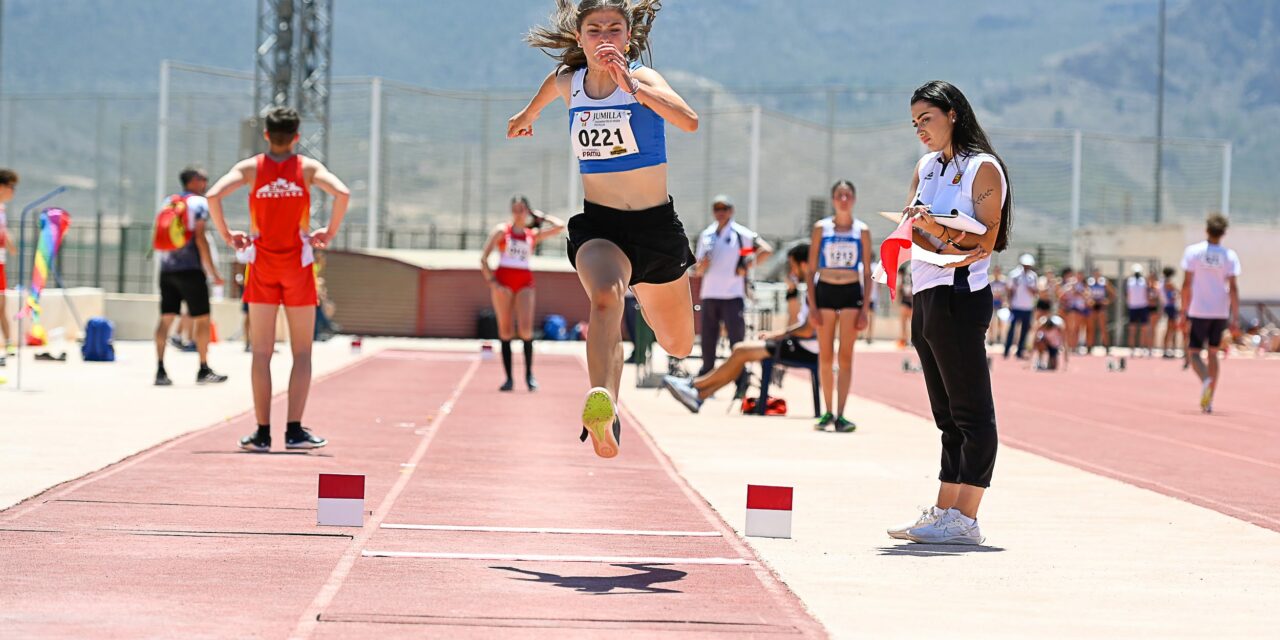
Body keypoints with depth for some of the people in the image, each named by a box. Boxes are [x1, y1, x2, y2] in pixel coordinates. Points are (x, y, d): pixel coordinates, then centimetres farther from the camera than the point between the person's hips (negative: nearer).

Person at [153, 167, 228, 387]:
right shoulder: (199, 202, -4)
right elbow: (200, 238, -12)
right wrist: (212, 271, -10)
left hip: (167, 269, 6)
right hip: (190, 269, -6)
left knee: (166, 318, 4)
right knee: (202, 318, 3)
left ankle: (160, 370, -3)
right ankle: (204, 370, 5)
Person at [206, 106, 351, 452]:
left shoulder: (250, 167, 1)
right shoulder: (308, 167, -1)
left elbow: (214, 195, -14)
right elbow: (342, 193, -16)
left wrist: (226, 234, -3)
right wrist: (330, 232, -4)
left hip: (261, 264, 1)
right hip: (298, 265, -1)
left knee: (261, 353, 4)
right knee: (302, 352, 6)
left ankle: (263, 433, 2)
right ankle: (294, 430, -2)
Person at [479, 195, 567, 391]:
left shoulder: (533, 234, 13)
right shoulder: (502, 231, 6)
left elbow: (560, 226, 5)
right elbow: (483, 258, 2)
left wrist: (541, 216, 16)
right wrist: (491, 280, -8)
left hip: (524, 282, 1)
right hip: (503, 281, -1)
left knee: (525, 329, -15)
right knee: (505, 330, -2)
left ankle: (529, 374, -2)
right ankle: (509, 378, 1)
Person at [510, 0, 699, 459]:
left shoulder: (642, 78, -11)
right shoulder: (568, 82, 0)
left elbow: (689, 121, -31)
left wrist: (634, 90, -42)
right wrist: (528, 114, 46)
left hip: (657, 226, 0)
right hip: (598, 226, 0)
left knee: (678, 346, 19)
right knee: (604, 297, -36)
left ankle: (647, 301, 57)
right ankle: (602, 410, -58)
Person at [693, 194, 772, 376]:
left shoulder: (741, 234, -1)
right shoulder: (705, 236, 13)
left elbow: (767, 250, -9)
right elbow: (698, 271, 15)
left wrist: (747, 266, -9)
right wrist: (702, 265, -7)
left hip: (733, 296, -5)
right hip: (709, 295, 5)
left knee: (737, 339, -6)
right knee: (707, 341, 8)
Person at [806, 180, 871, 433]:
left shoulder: (862, 231, 4)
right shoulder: (821, 228, 4)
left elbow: (867, 273, 5)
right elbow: (811, 269, 4)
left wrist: (865, 308, -3)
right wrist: (812, 305, -5)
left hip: (851, 293, 0)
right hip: (825, 291, 1)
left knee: (845, 356, -4)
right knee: (825, 357, 3)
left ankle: (840, 415, -5)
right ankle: (828, 412, 12)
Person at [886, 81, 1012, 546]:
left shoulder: (983, 168, -5)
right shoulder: (926, 168, 18)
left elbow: (984, 241, -12)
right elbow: (913, 231, 10)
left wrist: (936, 228, -26)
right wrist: (918, 224, -12)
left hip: (959, 297, -8)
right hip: (926, 296, 9)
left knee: (971, 413, -8)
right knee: (947, 415, 11)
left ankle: (964, 519, -11)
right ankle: (943, 512, 13)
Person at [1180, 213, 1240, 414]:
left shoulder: (1193, 252, -5)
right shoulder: (1230, 256, -3)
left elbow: (1187, 284, -7)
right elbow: (1233, 288, -6)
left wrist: (1184, 312, -2)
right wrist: (1235, 318, -3)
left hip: (1198, 312, -2)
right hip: (1221, 312, 2)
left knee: (1193, 352, 6)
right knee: (1213, 353, 15)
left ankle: (1205, 380, -26)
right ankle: (1208, 402, 12)